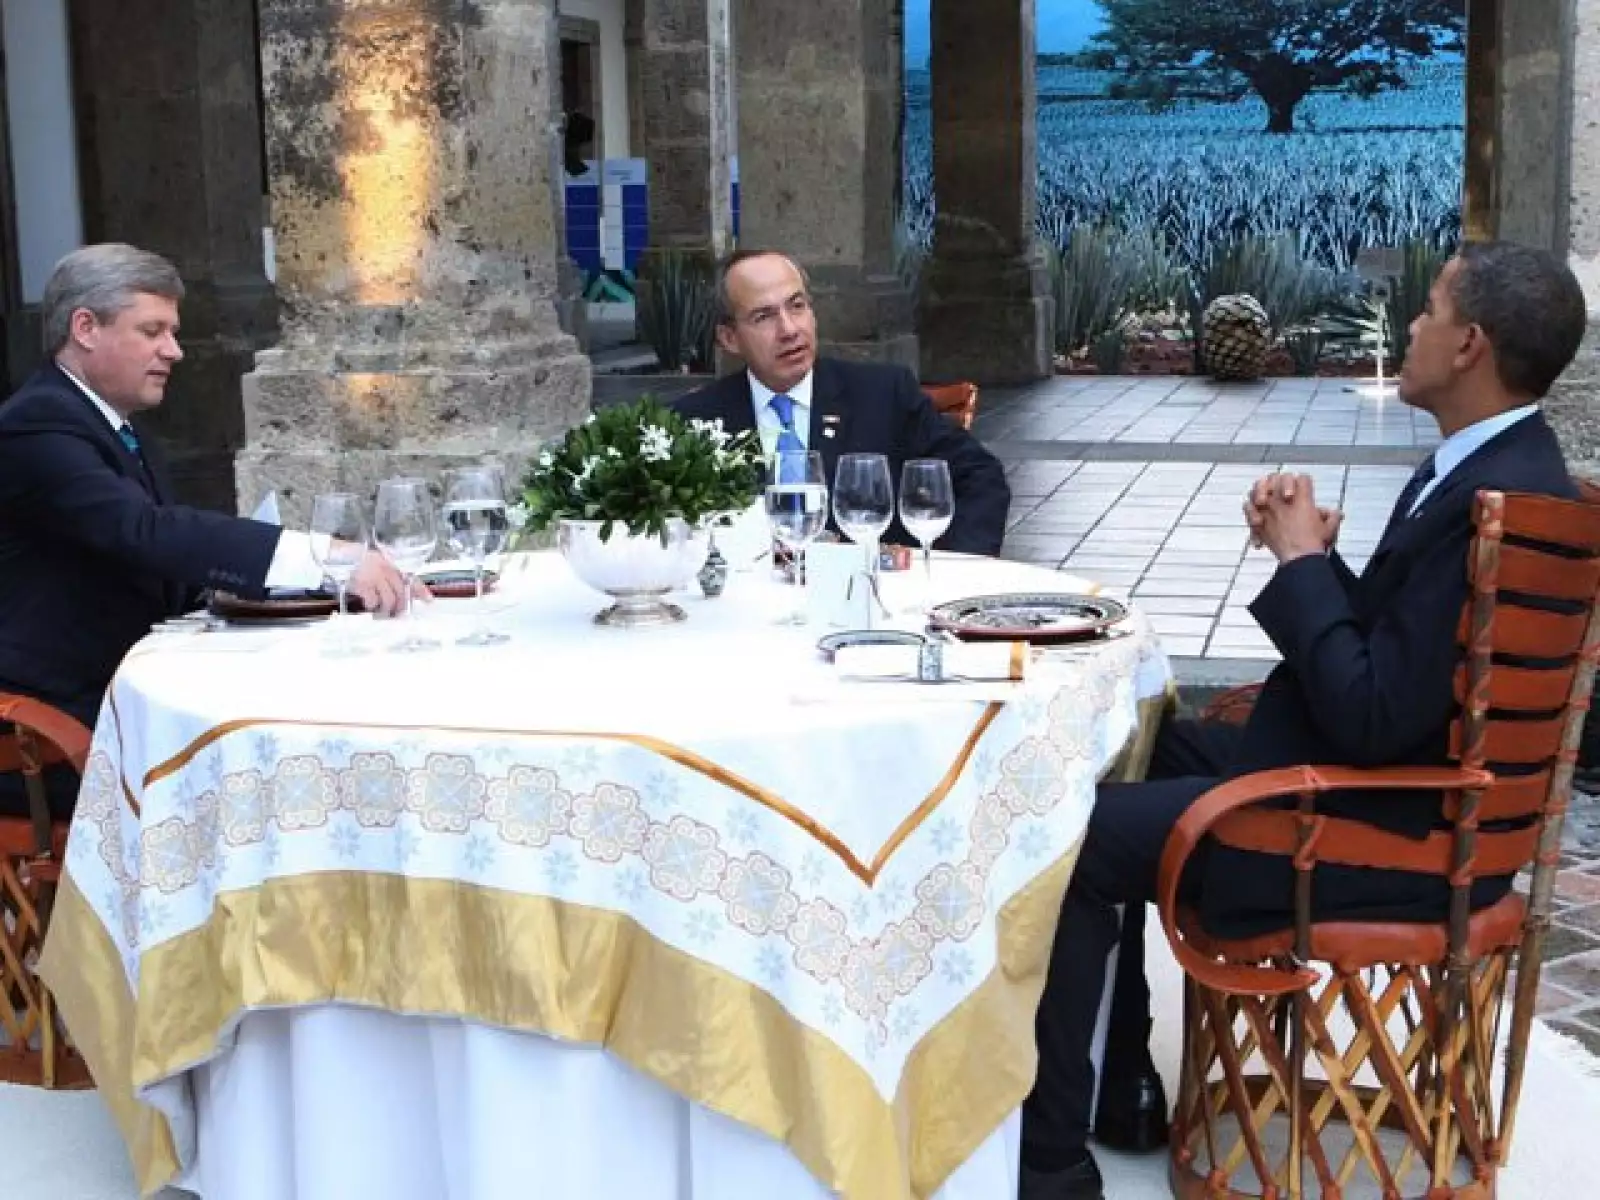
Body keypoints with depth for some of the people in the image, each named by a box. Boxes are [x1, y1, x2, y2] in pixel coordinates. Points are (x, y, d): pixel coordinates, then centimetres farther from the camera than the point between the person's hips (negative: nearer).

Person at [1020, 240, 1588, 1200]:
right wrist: (1311, 553, -3)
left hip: (1396, 832, -11)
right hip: (1362, 769, 11)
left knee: (1075, 840, -14)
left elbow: (1370, 719, -27)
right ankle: (1117, 1073, 24)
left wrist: (1302, 563, -15)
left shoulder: (1502, 501, -25)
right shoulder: (1489, 466, 7)